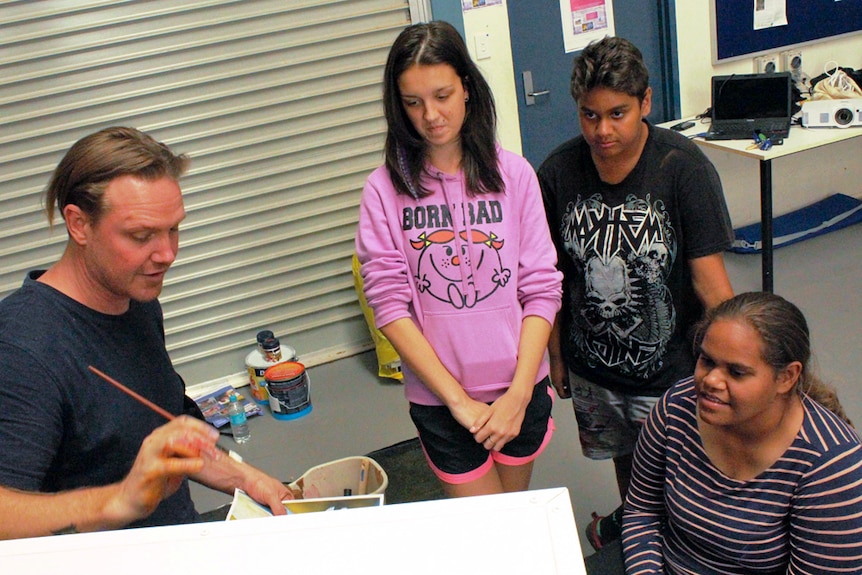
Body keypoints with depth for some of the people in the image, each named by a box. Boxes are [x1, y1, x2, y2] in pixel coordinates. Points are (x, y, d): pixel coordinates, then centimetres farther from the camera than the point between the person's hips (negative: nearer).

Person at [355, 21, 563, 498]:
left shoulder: (513, 174, -4)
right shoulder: (385, 189, -9)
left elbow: (542, 289, -5)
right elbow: (390, 306, -12)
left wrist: (519, 394, -13)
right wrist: (458, 399, -14)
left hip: (521, 388, 2)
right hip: (439, 398, -2)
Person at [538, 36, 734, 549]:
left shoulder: (684, 167, -18)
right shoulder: (558, 172, -9)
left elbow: (708, 275, -17)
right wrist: (556, 354, 6)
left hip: (670, 369, -3)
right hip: (591, 367, 3)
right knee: (624, 456, 27)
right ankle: (629, 516, 58)